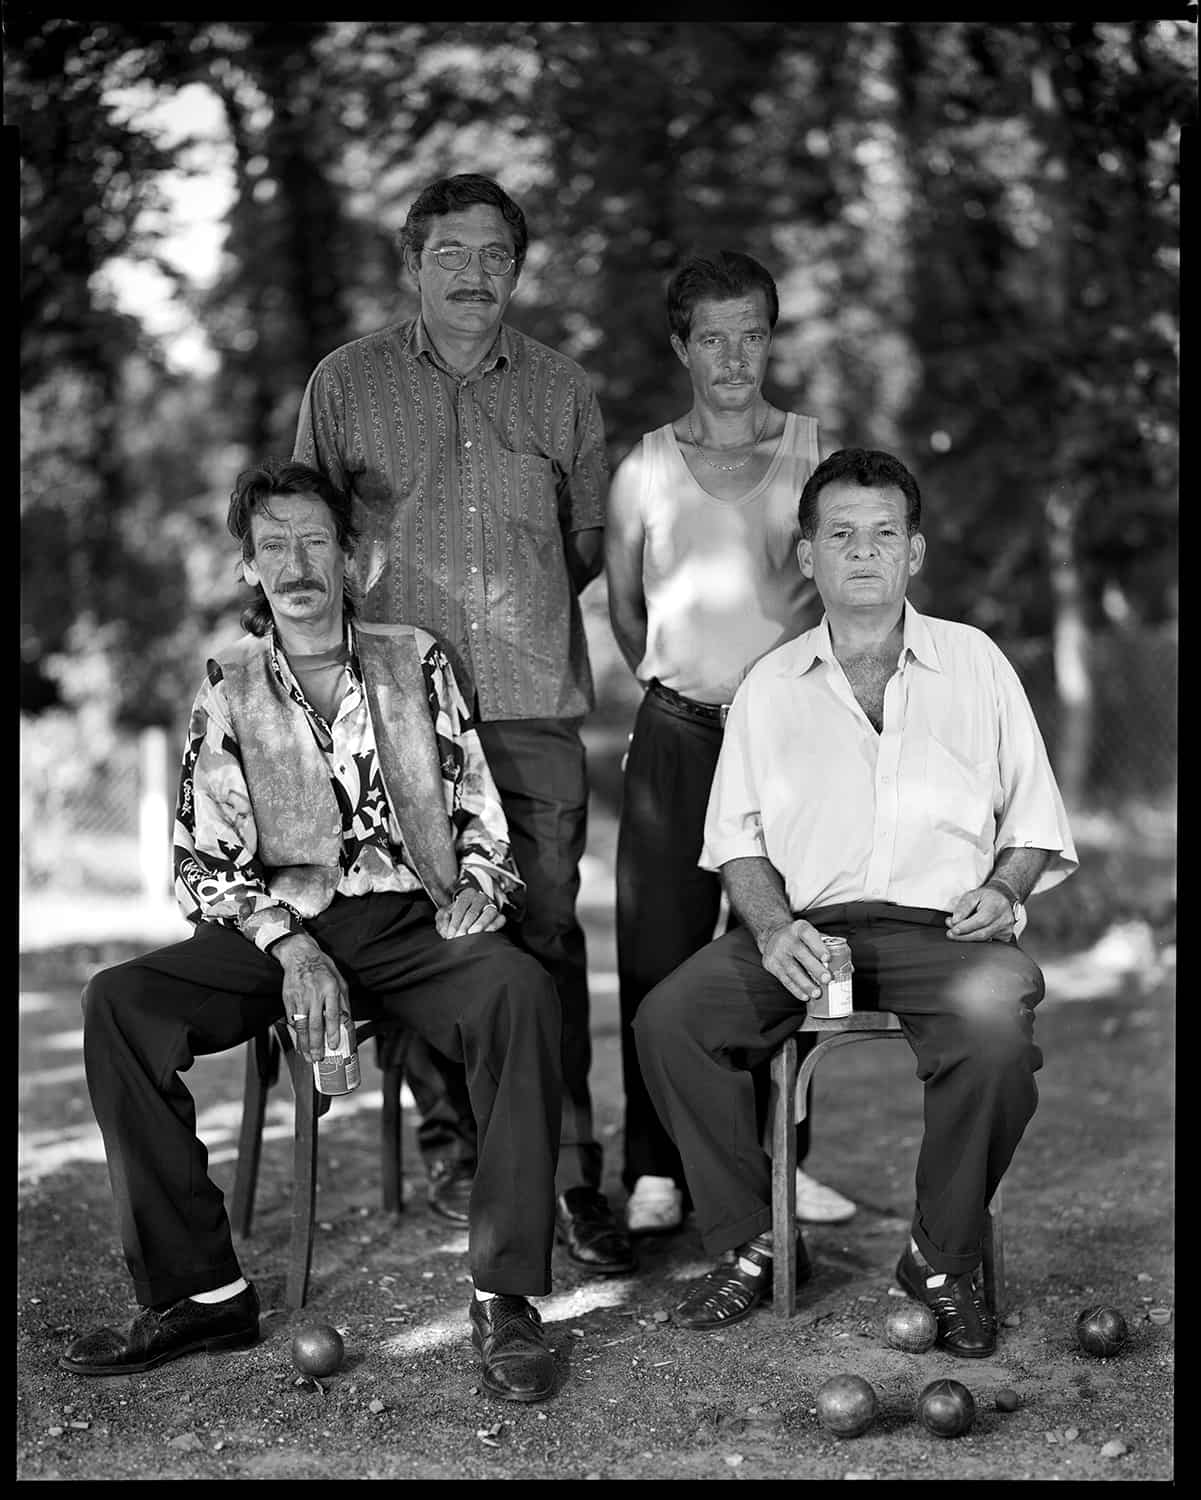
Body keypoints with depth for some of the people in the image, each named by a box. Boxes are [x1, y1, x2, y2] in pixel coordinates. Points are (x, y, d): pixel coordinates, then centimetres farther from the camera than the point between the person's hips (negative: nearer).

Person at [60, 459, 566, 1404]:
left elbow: (480, 816, 14)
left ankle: (506, 1298, -27)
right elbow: (205, 863, 4)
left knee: (522, 990, -34)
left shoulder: (415, 661, 13)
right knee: (119, 1004, -25)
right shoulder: (228, 689, 12)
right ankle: (200, 1291, -17)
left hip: (414, 921, -1)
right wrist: (289, 946, -13)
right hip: (281, 928, 1)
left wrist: (477, 887, -9)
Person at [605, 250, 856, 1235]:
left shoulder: (814, 456, 5)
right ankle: (656, 1172, 5)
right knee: (660, 951, -2)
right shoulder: (646, 468, 6)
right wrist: (666, 683, 12)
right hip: (677, 733, 0)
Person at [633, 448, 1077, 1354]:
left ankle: (943, 1261, -11)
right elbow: (738, 834, 13)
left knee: (998, 1023, -35)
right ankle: (749, 1244, -6)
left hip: (942, 927, -2)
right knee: (667, 1019, -24)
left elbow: (1034, 817, 16)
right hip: (804, 928, 2)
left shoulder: (975, 663, 13)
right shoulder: (771, 685, 16)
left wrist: (1004, 889, -5)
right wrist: (771, 927, -6)